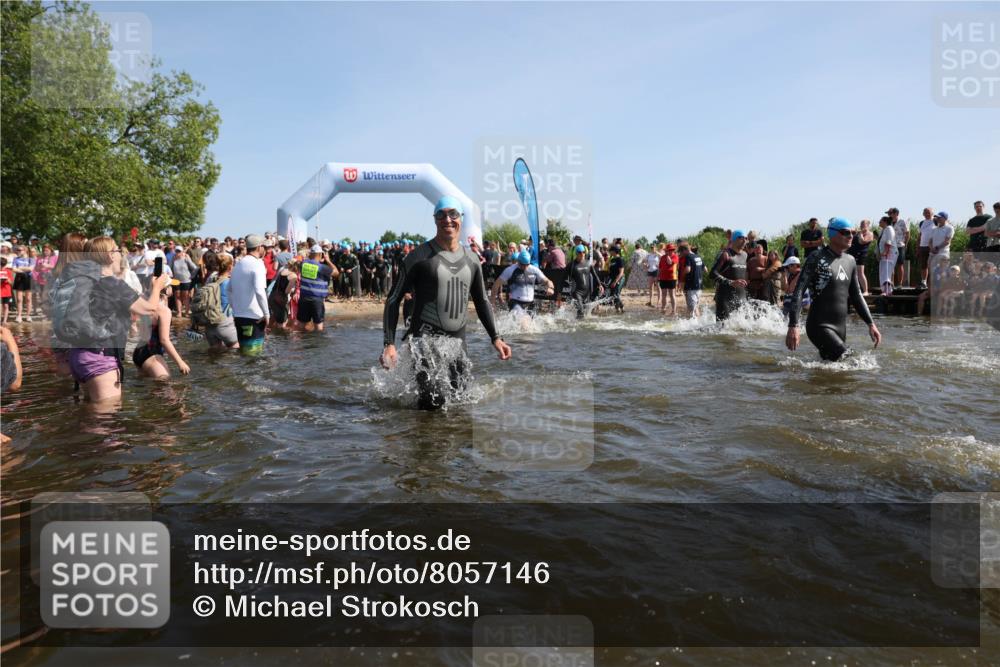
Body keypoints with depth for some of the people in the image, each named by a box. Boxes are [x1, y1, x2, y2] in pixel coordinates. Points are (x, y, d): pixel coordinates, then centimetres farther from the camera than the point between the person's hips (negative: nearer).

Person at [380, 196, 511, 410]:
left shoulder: (471, 261, 10)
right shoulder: (420, 256, -5)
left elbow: (482, 301, 21)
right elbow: (394, 300, -4)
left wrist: (495, 337, 11)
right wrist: (389, 343, -13)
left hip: (458, 339, 6)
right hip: (425, 338, -5)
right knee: (434, 400, -19)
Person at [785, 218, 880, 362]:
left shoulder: (850, 261, 13)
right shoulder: (817, 258, -8)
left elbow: (856, 296, 22)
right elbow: (798, 292, -14)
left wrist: (870, 324, 16)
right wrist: (793, 326, -24)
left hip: (841, 327, 7)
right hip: (820, 326, -7)